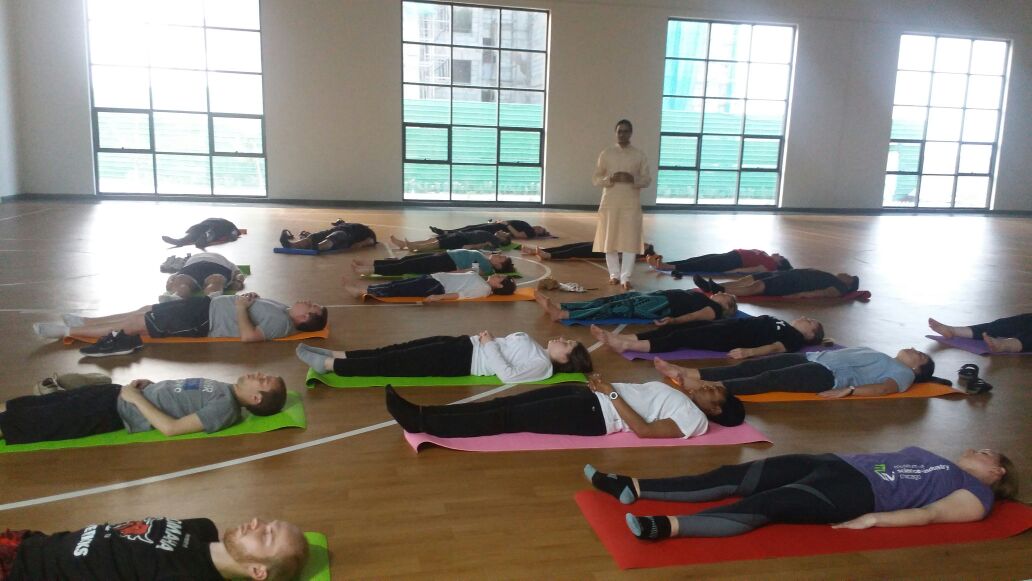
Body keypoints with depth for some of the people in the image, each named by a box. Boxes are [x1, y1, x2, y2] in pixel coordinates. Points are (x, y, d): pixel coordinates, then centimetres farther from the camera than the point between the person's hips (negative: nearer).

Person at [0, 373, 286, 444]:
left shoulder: (225, 408, -22)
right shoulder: (226, 390, 5)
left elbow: (171, 427, -25)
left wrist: (137, 398, -19)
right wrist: (147, 383, 3)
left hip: (118, 413, -8)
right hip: (120, 394, 8)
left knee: (41, 422, -4)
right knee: (46, 404, 11)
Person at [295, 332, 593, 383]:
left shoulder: (542, 366, -12)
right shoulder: (540, 352, 15)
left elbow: (507, 373, -23)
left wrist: (489, 344, -16)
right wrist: (487, 338, 8)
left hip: (464, 361, -8)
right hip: (465, 344, 8)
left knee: (393, 364, -11)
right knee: (394, 351, 2)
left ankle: (328, 365, -9)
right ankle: (334, 355, 5)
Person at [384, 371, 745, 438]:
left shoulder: (695, 420, -3)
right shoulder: (682, 398, 24)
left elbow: (644, 430, -15)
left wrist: (612, 394, -15)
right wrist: (607, 385, 9)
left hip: (596, 415, -8)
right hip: (592, 396, 8)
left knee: (510, 418, -17)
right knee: (506, 404, -7)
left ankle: (422, 423, -20)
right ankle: (423, 414, -11)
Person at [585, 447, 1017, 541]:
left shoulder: (976, 496, 10)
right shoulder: (936, 461, 34)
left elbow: (929, 515, -6)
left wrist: (872, 518, -19)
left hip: (859, 491, -7)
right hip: (838, 464, 8)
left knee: (764, 506, -32)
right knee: (733, 477, -11)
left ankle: (669, 526, -50)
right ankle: (632, 487, -18)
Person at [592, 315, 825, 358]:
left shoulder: (795, 338, 5)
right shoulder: (779, 323, 30)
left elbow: (775, 347, -13)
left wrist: (748, 351, -34)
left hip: (732, 338, -8)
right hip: (730, 325, 8)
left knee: (682, 337, -22)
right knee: (676, 328, -7)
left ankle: (625, 345, -30)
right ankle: (622, 338, -15)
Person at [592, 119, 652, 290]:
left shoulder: (639, 155, 4)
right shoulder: (606, 153, 4)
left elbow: (647, 179, 4)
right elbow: (595, 179, 3)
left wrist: (633, 179, -16)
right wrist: (610, 178, -16)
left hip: (631, 204, 0)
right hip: (610, 203, 1)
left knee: (630, 240, -5)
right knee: (610, 239, 4)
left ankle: (625, 277, 0)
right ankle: (614, 274, 17)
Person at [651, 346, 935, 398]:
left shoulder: (903, 373, 9)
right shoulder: (881, 358, 34)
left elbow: (885, 388, -10)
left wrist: (848, 390, -24)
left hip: (828, 375, -8)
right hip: (814, 359, 8)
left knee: (769, 379, -29)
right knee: (753, 366, -12)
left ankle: (709, 388, -45)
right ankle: (690, 374, -23)